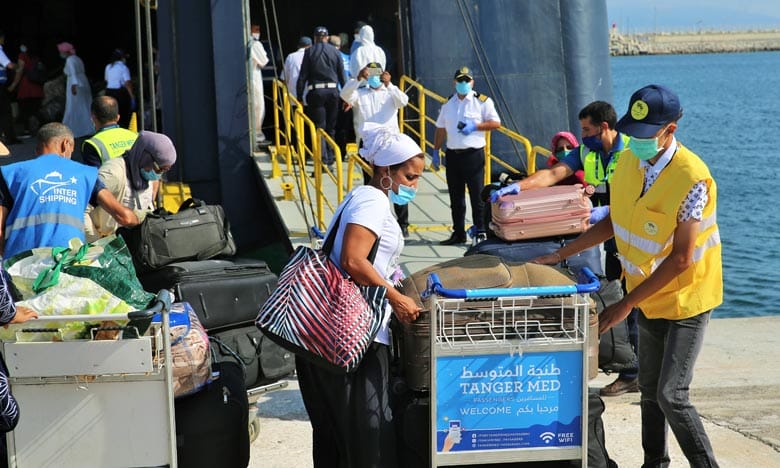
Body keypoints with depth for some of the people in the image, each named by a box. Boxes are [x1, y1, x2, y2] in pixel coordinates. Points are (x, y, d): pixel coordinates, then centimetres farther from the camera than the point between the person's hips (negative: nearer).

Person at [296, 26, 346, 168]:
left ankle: (323, 159, -10)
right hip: (332, 91, 2)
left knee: (319, 127, -1)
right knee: (331, 127, 13)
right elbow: (342, 75, 6)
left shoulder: (309, 52, 0)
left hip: (316, 92, -2)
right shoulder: (335, 52, 5)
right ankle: (330, 158, 19)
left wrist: (299, 95, 2)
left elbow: (303, 75, -2)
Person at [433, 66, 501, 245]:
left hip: (474, 155, -5)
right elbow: (441, 129, 18)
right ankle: (458, 233, 18)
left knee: (477, 197, -3)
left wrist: (474, 126, -16)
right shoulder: (448, 103, 14)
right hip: (452, 155, 5)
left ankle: (480, 232, 4)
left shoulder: (482, 101, -1)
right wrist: (436, 151, 13)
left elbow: (496, 123, -5)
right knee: (456, 198, 10)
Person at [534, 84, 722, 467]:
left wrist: (627, 303, -23)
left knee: (671, 396, -9)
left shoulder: (691, 179, -26)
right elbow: (614, 221, 10)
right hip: (649, 297, 7)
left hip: (685, 299, -7)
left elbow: (681, 258, -25)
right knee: (649, 390, 16)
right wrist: (561, 255, 5)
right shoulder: (627, 162, -4)